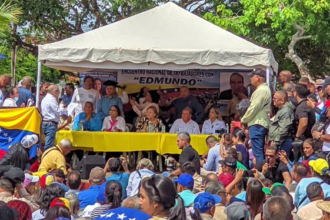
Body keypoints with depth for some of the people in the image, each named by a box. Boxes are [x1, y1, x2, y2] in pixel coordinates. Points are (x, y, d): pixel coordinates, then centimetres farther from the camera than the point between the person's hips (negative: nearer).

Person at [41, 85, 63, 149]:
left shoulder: (45, 99, 19)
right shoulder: (52, 99, -12)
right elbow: (58, 112, -14)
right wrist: (61, 105, 2)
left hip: (45, 123, 10)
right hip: (51, 124, -10)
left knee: (47, 143, 11)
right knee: (49, 144, -11)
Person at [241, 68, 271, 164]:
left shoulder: (261, 90, -14)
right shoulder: (266, 89, 19)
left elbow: (253, 108, -17)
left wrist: (244, 119, -4)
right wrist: (246, 119, 15)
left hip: (257, 124, -11)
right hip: (263, 124, 11)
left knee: (257, 152, -11)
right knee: (260, 151, 13)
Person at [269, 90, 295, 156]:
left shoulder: (286, 111, -14)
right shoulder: (281, 110, 21)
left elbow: (283, 130, -21)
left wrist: (275, 142, -18)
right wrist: (273, 141, 22)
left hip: (283, 143, -11)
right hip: (277, 142, 11)